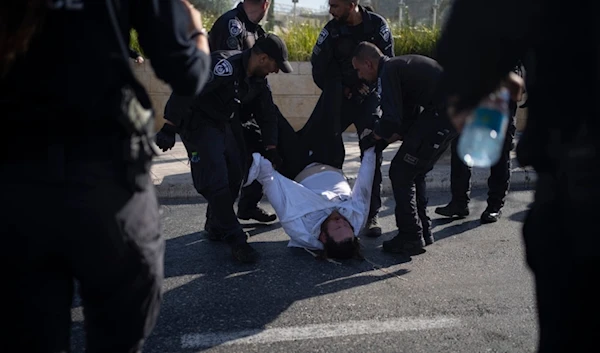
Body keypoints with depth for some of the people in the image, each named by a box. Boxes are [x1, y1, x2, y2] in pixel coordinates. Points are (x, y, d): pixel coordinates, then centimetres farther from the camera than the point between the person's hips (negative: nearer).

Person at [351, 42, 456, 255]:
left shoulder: (388, 71, -10)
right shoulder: (400, 65, 21)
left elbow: (391, 119, -19)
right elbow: (410, 112, 26)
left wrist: (378, 133, 0)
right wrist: (399, 133, 14)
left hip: (442, 115, -10)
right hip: (455, 113, 10)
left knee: (400, 173, -2)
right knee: (415, 172, 20)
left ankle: (411, 238, 1)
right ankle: (423, 231, 26)